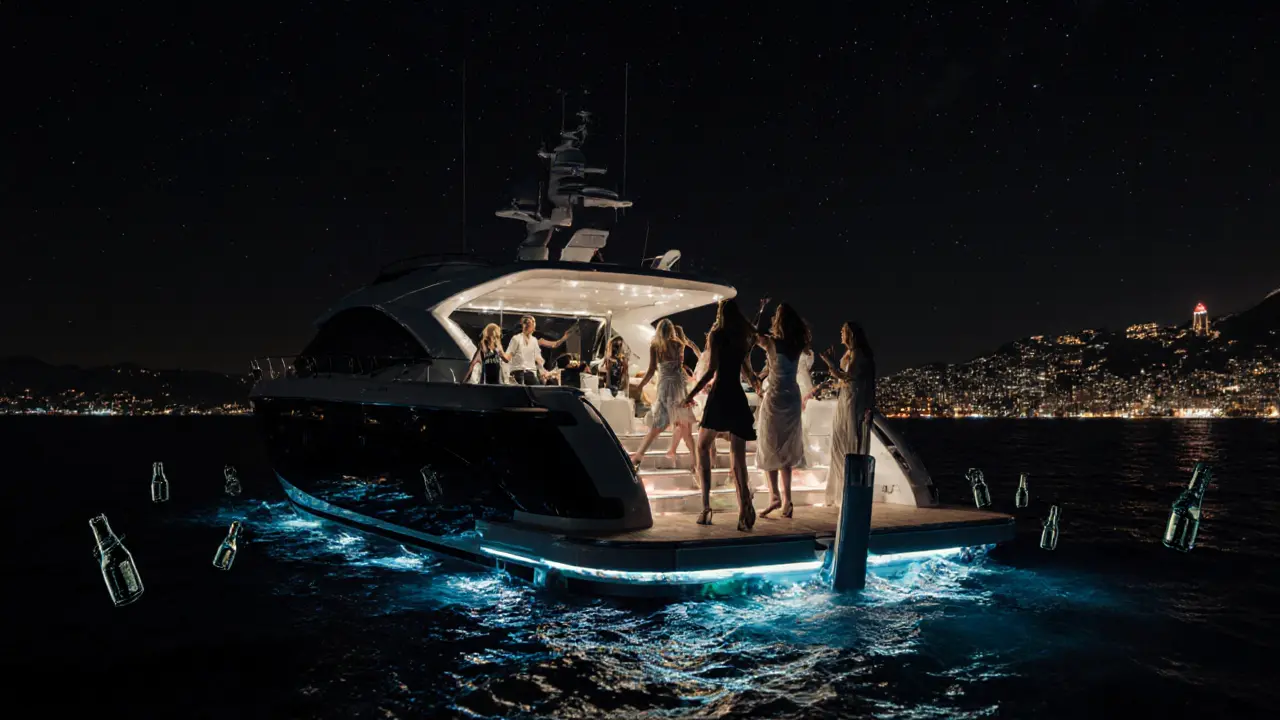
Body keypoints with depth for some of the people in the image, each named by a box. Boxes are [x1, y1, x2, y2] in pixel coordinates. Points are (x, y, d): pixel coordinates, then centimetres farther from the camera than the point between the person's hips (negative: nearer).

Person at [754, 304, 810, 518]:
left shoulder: (771, 342, -15)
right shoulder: (798, 345, -2)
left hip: (775, 397, -5)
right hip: (792, 397, 5)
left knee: (770, 447, 4)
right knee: (786, 448, 12)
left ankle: (774, 495, -6)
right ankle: (786, 499, 11)